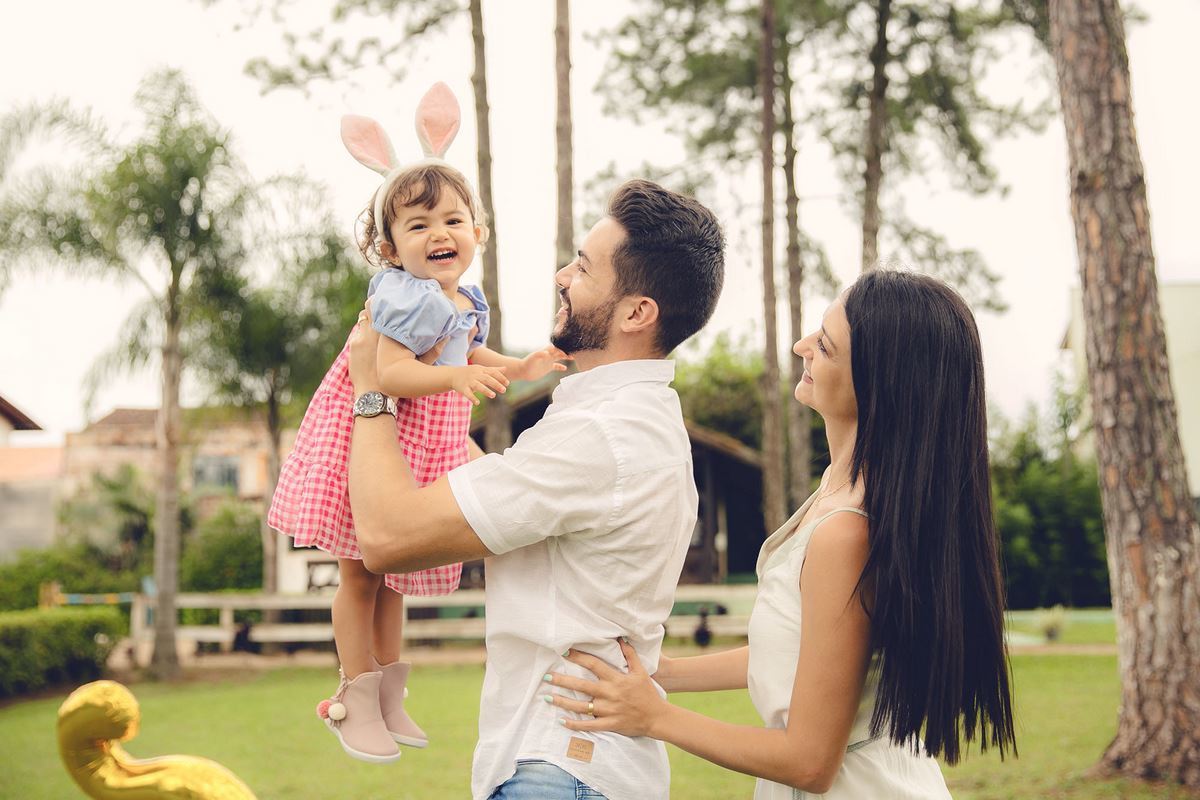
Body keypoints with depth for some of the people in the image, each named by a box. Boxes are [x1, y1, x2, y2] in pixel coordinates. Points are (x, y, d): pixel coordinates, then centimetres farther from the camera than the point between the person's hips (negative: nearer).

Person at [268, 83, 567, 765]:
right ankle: (357, 702, 17)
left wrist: (517, 368, 10)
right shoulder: (409, 296, -23)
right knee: (361, 574, 4)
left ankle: (390, 698, 33)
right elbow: (389, 373, -34)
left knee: (394, 574, 19)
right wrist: (457, 377, -45)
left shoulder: (468, 302, 5)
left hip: (426, 445, 8)